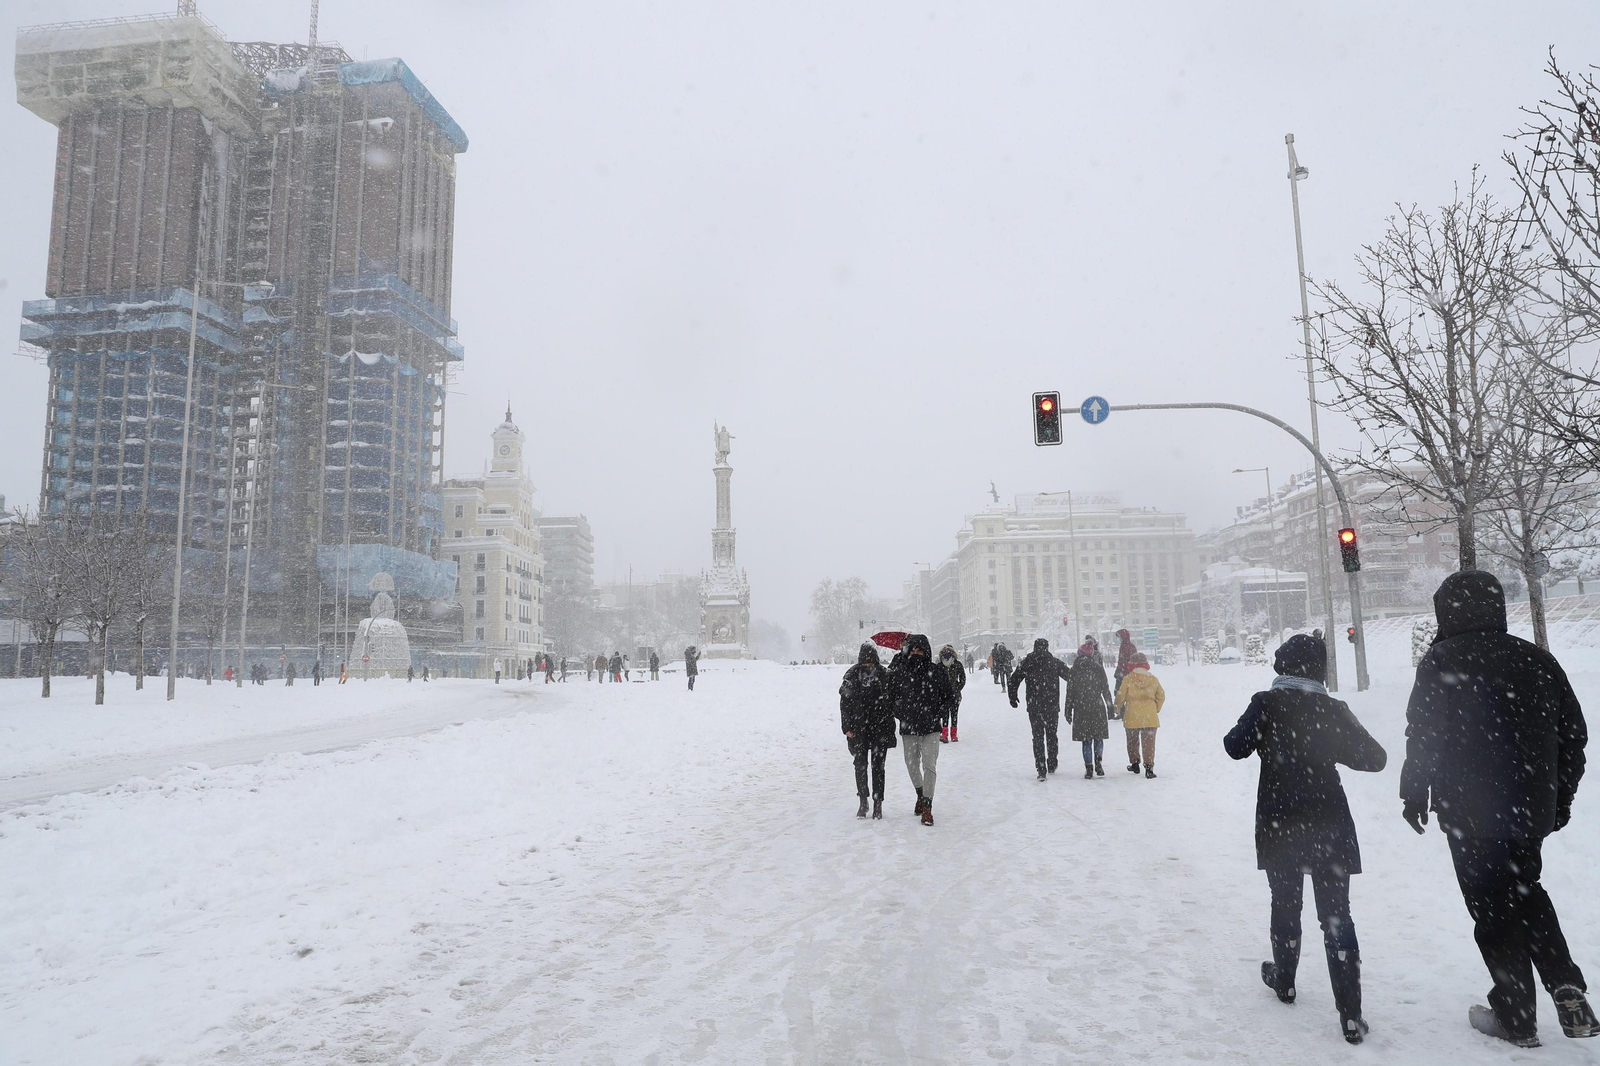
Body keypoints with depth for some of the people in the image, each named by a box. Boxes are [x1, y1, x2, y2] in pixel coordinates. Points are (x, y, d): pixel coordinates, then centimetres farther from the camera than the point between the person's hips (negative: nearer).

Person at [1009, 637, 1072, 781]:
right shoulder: (1055, 662, -1)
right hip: (1052, 706, 1)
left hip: (1034, 707, -1)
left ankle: (1041, 769, -6)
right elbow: (1071, 677, -3)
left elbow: (1013, 681, -1)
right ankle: (1051, 766, 26)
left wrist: (1013, 698, 12)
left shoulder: (1026, 663, -1)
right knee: (1051, 735, 17)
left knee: (1038, 737, 3)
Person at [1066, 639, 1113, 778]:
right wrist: (1110, 707, 9)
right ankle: (1097, 762, -3)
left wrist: (1068, 711, 7)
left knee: (1086, 740, 6)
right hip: (1097, 708, 0)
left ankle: (1089, 768, 2)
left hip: (1081, 709, 0)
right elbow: (1106, 690, 1)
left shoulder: (1074, 670, -1)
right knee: (1098, 737, 13)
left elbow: (1070, 692, 0)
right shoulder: (1098, 668, -1)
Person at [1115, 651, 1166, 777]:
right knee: (1149, 742, 2)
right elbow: (1161, 696, 8)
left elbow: (1121, 696, -4)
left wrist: (1118, 709, 14)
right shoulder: (1153, 679, 2)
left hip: (1132, 716, -1)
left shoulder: (1127, 679, -7)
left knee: (1133, 741, 17)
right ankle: (1149, 767, -6)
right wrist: (1156, 709, 22)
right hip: (1150, 717, 1)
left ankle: (1134, 764, 26)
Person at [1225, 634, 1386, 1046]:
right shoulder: (1332, 709, -4)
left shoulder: (1266, 704, -8)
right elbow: (1374, 758, -1)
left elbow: (1235, 747, -9)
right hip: (1329, 825, 0)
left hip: (1279, 825, 0)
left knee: (1285, 904, 19)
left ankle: (1284, 980, 36)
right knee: (1336, 915, 3)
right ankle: (1350, 1015, -1)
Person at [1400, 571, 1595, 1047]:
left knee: (1494, 910, 7)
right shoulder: (1537, 659, 3)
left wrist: (1415, 794, 2)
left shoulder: (1441, 663, -12)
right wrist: (1561, 799, 19)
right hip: (1532, 809, 5)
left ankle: (1516, 1018, 15)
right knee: (1526, 892, 25)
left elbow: (1422, 738, -13)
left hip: (1471, 815, -5)